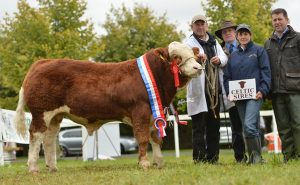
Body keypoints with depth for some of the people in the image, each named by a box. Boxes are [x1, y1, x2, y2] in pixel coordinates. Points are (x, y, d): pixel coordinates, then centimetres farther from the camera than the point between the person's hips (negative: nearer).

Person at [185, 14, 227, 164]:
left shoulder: (213, 42, 19)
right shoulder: (190, 43, -2)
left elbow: (224, 58, 10)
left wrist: (219, 59, -15)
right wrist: (197, 57, -45)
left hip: (214, 89, 7)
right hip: (198, 90, -7)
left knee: (214, 126, 11)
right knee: (199, 126, -7)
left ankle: (213, 158, 18)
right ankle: (199, 159, -7)